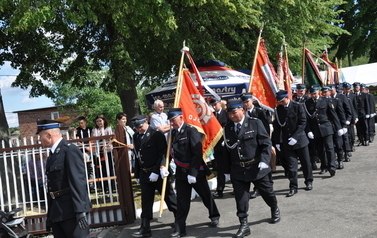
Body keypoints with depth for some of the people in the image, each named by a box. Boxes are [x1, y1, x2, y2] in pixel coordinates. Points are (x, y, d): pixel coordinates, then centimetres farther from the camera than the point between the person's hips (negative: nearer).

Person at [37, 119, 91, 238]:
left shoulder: (70, 150, -11)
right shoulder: (52, 154, 16)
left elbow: (78, 182, -18)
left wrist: (80, 211, -22)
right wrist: (50, 214, 20)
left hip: (71, 210, -8)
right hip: (56, 212, 8)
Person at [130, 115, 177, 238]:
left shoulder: (156, 134, -11)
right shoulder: (136, 136, 9)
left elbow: (163, 154, -14)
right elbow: (138, 155, 13)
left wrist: (156, 172, -20)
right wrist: (137, 174, 12)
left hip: (158, 172, -5)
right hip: (144, 174, 5)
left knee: (169, 197, 8)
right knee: (146, 201, 7)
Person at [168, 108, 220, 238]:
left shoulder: (191, 130, -16)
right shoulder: (174, 132, 5)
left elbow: (197, 153, -20)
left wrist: (193, 173, -22)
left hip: (196, 171, -5)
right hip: (181, 172, 5)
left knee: (206, 196, 15)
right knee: (182, 201, 5)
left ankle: (214, 216, 39)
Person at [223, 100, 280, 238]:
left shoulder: (255, 123, -8)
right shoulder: (227, 128, 3)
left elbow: (266, 143, -9)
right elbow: (227, 150, 8)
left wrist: (264, 160, -21)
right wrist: (227, 170, 9)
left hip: (257, 167, -2)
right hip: (237, 170, 2)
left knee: (267, 192, 16)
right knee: (240, 198, 1)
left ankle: (275, 210, 46)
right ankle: (244, 225, 13)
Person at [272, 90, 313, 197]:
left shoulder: (298, 106, -7)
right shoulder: (278, 109, 1)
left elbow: (303, 122, -9)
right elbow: (277, 126, 5)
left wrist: (295, 137, -17)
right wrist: (277, 142, 1)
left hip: (300, 139, -1)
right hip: (286, 142, 1)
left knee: (306, 162, 12)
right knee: (291, 165, 0)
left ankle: (309, 181, 33)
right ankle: (293, 187, 8)